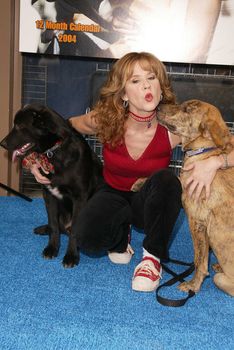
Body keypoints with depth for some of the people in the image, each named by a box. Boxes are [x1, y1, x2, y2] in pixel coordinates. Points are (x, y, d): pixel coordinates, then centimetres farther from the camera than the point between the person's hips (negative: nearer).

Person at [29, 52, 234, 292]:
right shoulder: (105, 120, -22)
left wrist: (215, 161, -41)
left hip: (151, 200, -1)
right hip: (113, 194, 1)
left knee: (165, 179, -36)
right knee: (87, 236, -30)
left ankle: (153, 256, -15)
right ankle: (120, 236, 8)